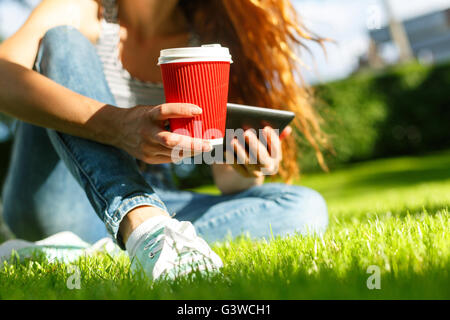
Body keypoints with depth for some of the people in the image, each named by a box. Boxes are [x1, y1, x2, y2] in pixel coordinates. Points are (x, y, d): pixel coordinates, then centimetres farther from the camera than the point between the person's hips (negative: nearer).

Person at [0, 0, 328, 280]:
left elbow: (228, 180, -2)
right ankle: (142, 225, -41)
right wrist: (116, 126, -43)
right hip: (55, 204, -2)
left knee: (306, 208, -15)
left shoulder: (209, 43, 3)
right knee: (61, 41, -20)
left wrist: (247, 174, -27)